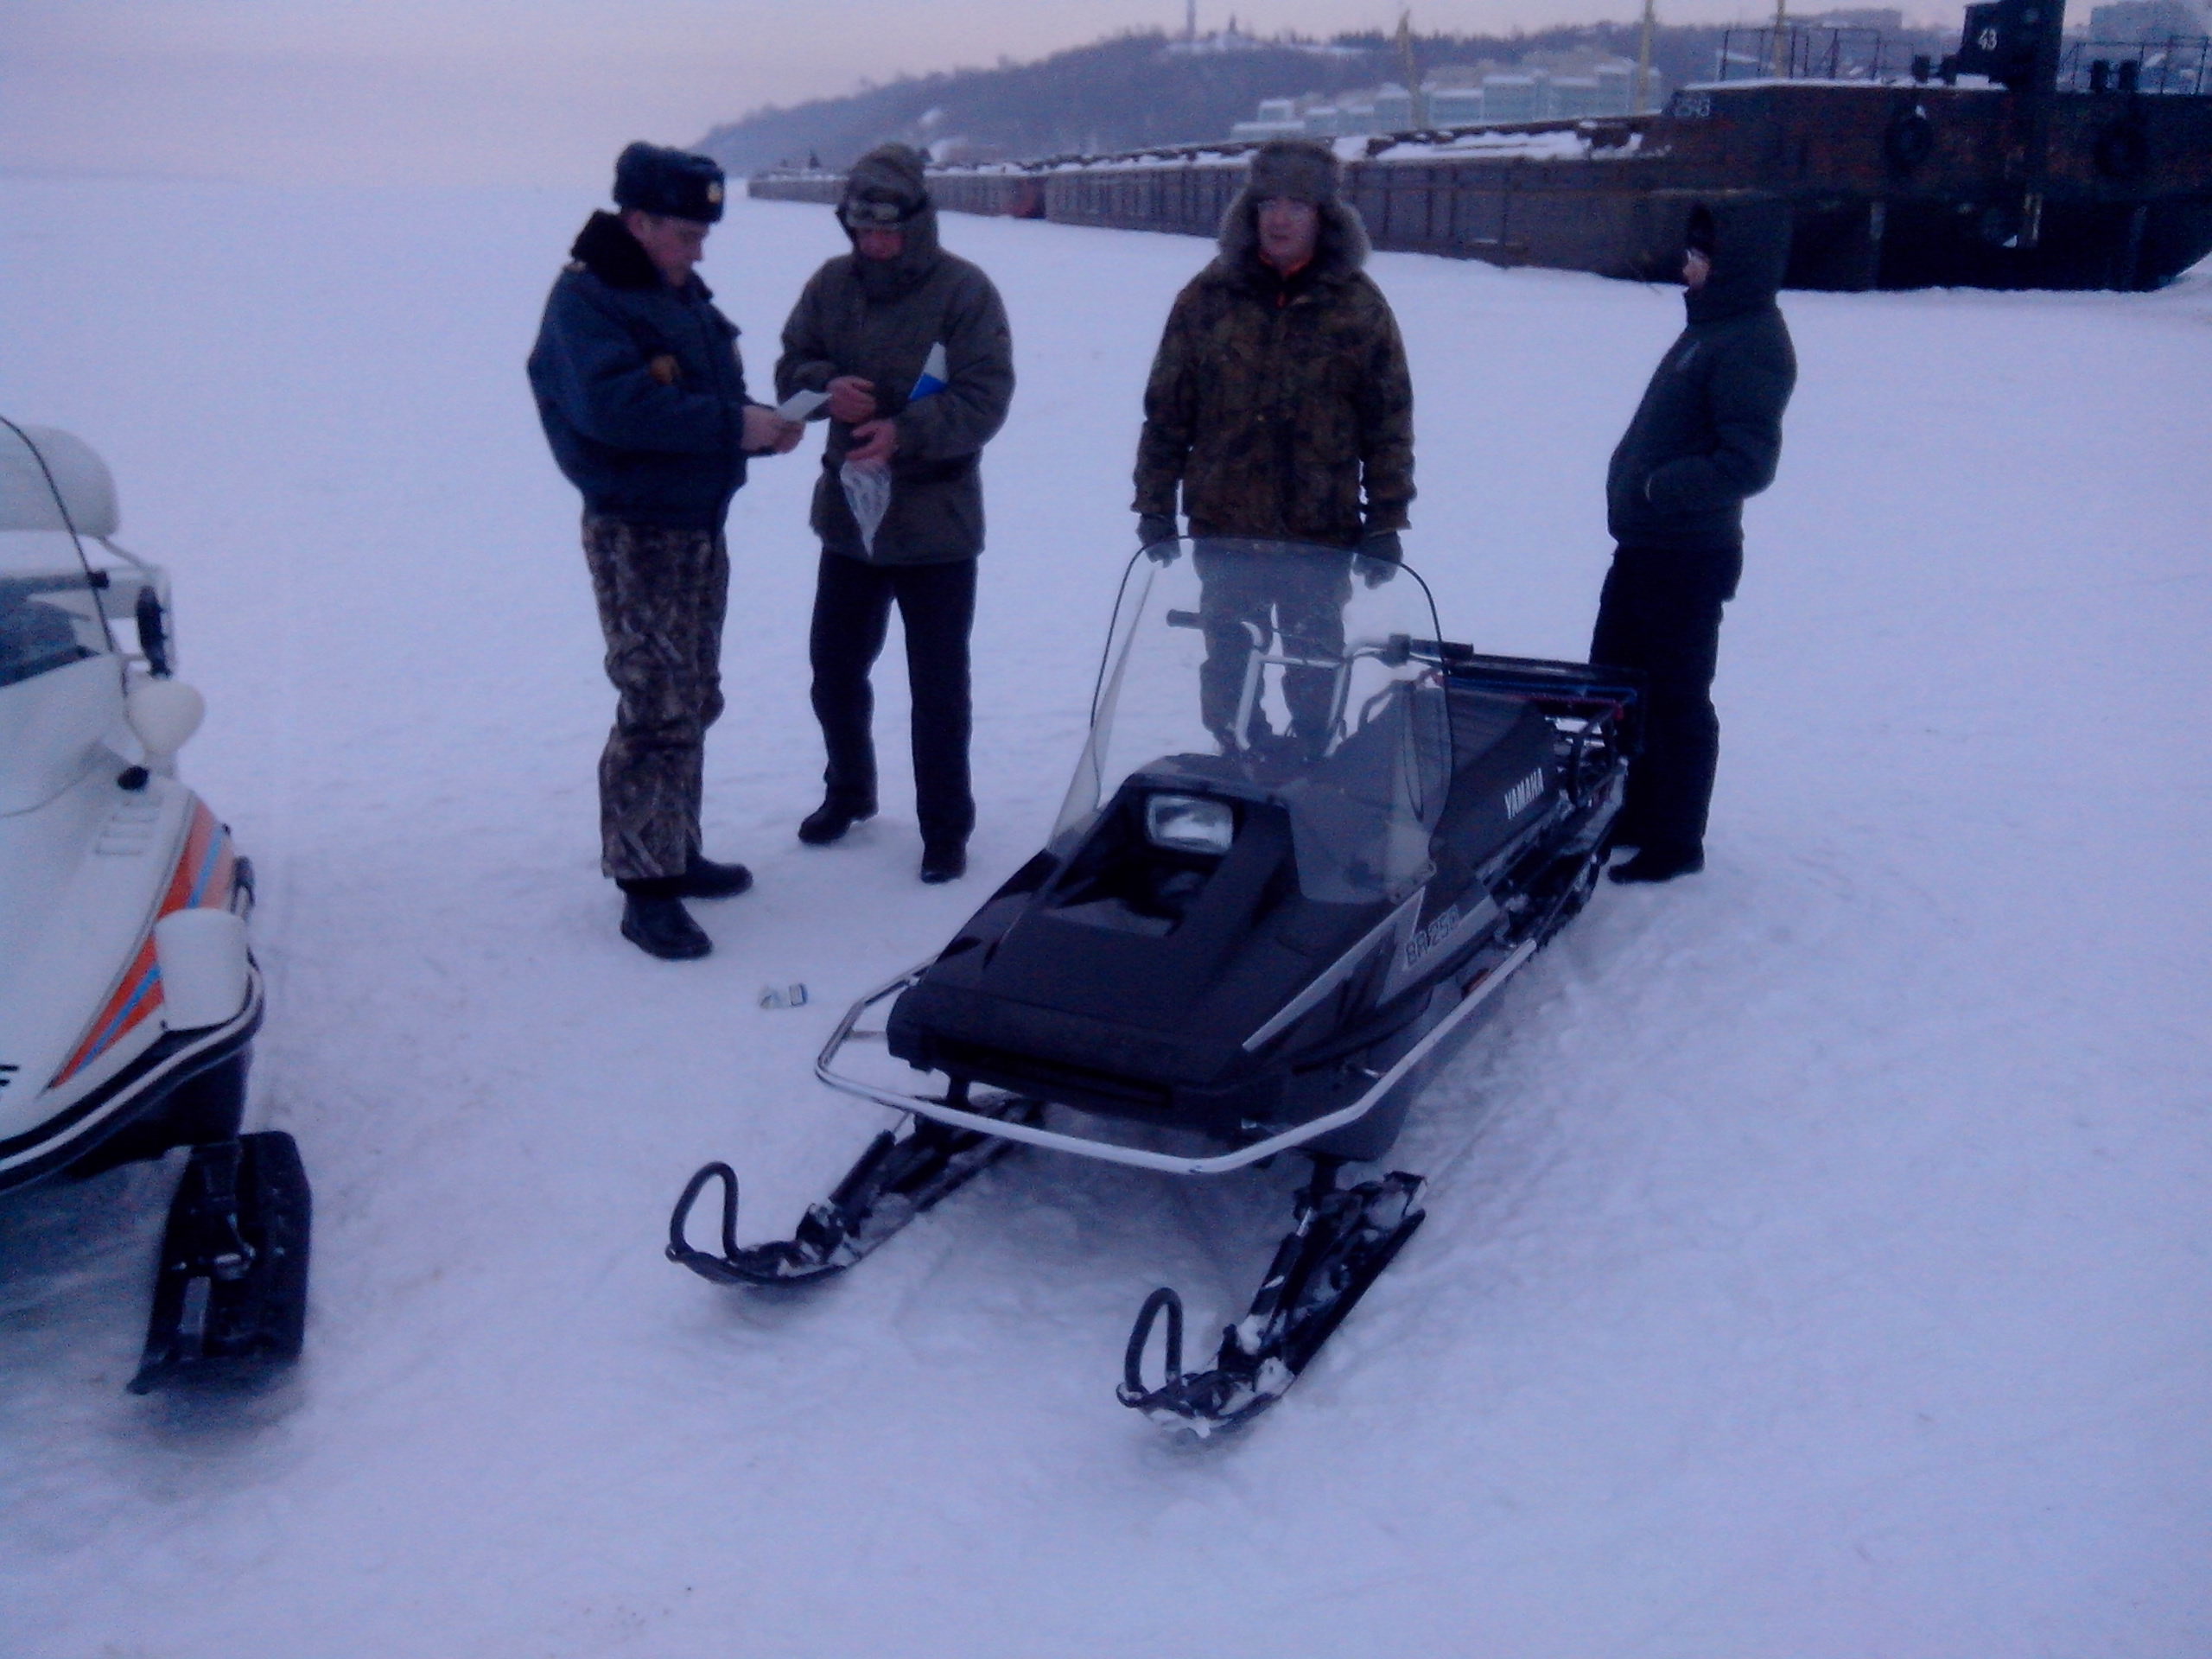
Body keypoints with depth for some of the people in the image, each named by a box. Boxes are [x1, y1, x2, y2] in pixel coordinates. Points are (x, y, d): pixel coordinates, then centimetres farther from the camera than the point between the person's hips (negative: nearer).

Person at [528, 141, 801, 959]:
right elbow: (614, 406, -28)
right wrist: (731, 425, -27)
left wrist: (763, 425, -2)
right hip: (636, 533, -9)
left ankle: (676, 854, 28)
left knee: (692, 705, 15)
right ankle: (645, 891, -4)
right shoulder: (585, 300, -13)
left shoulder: (685, 296, 14)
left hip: (701, 528, 9)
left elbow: (711, 396, 20)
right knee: (655, 713, -10)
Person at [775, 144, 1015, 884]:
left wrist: (906, 434, -29)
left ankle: (945, 826, 16)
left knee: (938, 686, 2)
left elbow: (985, 398, -16)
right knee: (834, 666, 17)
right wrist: (827, 387, -16)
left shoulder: (963, 289, -10)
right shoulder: (831, 283, 4)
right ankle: (849, 791, 39)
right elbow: (791, 365, 7)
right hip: (847, 515, 5)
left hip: (936, 523, -5)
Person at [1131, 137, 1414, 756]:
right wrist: (1154, 507, 2)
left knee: (1315, 663, 10)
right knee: (1229, 664, 9)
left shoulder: (1358, 304, 1)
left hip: (1324, 532, -1)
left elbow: (1389, 420, 2)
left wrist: (1386, 521, -2)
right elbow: (1166, 411, 5)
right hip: (1223, 528, 1)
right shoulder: (1208, 298, 2)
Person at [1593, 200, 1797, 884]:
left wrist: (1660, 488, -29)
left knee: (1676, 699, 0)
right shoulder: (1712, 328, 14)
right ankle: (1633, 813, 33)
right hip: (1645, 546, 10)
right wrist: (1637, 495, 14)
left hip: (1687, 558, -10)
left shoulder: (1751, 346, -16)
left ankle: (1675, 841, 12)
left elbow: (1749, 462, -26)